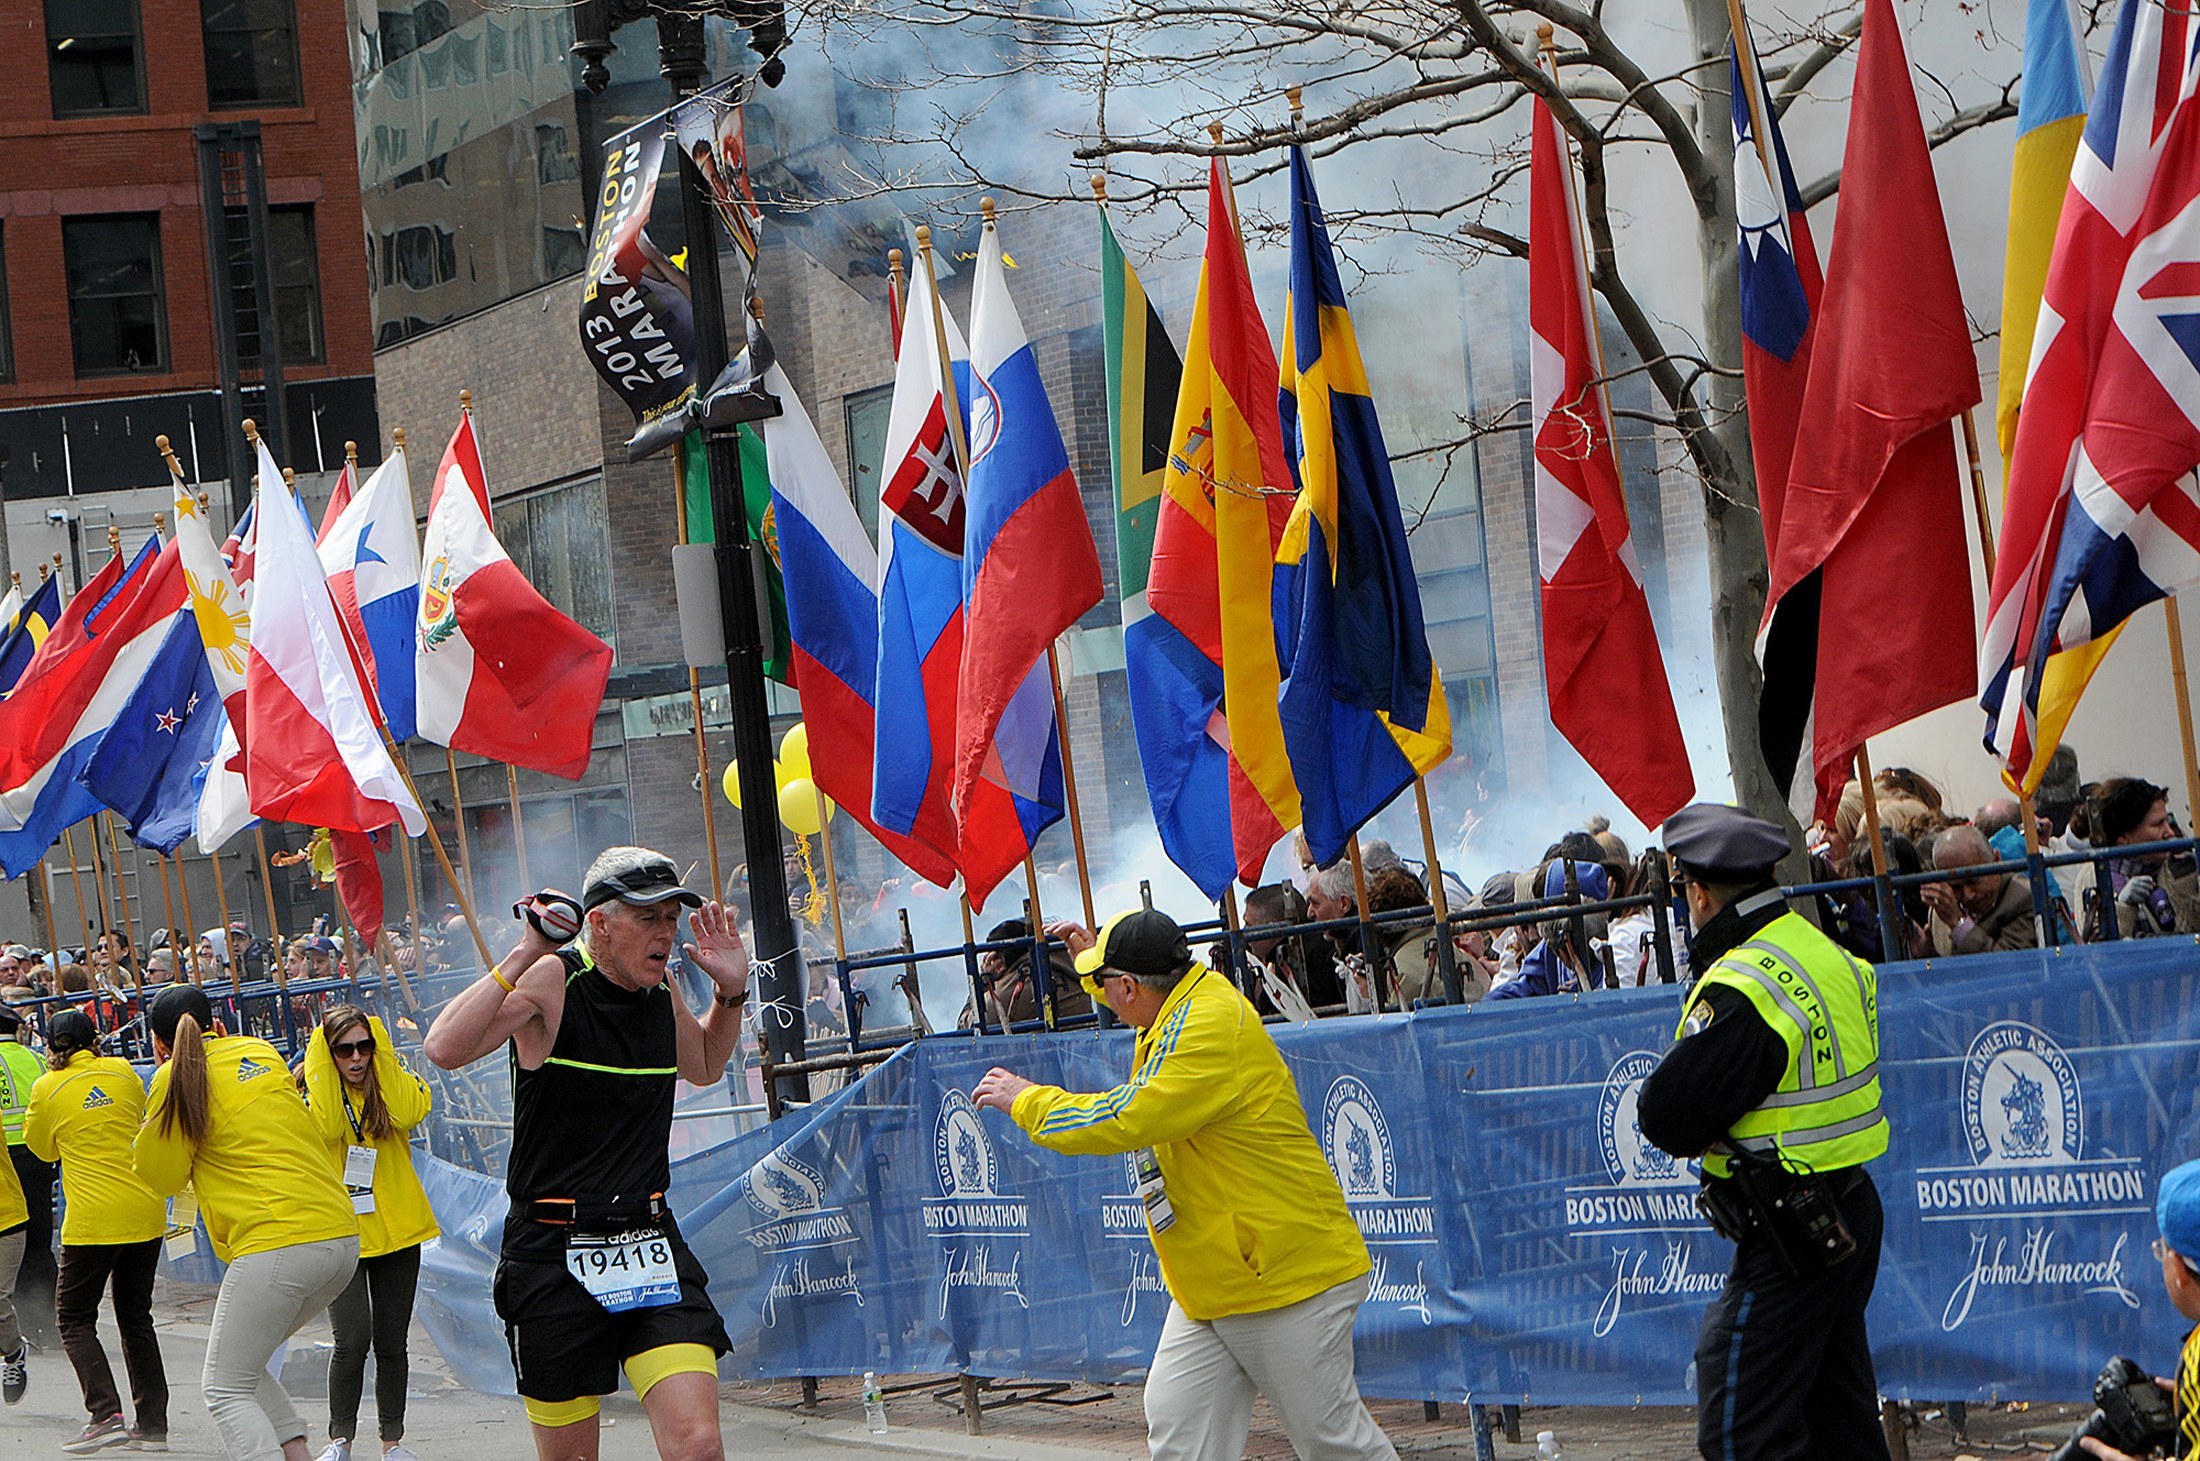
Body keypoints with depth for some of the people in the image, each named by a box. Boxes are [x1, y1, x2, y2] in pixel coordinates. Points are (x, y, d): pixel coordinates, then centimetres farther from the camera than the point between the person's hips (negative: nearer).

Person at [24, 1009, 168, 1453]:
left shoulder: (48, 1088, -3)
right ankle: (152, 1424, 12)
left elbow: (43, 1149, 13)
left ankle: (106, 1414, -11)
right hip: (146, 1212, 4)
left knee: (76, 1320, 7)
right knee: (136, 1318, 15)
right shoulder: (123, 1072, 5)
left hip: (94, 1221, -4)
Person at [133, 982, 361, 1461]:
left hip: (276, 1245, -7)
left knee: (224, 1388, 2)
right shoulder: (261, 1052, 17)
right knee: (244, 1363, 24)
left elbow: (161, 1177, 7)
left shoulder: (179, 1077, -1)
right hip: (342, 1237, 7)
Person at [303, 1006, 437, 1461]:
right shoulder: (315, 1090, 0)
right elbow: (326, 1126, -22)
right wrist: (322, 1060, -15)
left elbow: (410, 1113, -18)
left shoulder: (393, 1084, 4)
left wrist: (381, 1049, -13)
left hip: (397, 1232, 2)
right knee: (352, 1339, -15)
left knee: (391, 1343, 7)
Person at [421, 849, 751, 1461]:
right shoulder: (553, 981, -10)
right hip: (553, 1258, -4)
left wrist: (730, 992, 12)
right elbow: (445, 1049, -25)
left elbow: (704, 1067, 30)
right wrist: (524, 955, -23)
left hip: (650, 1245, 4)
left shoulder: (662, 997, 7)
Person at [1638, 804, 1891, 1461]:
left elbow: (1666, 1116, -19)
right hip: (1851, 1205, 10)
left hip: (1788, 1233, -9)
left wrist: (1691, 1132, 2)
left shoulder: (1742, 992, -20)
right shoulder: (1832, 956, 8)